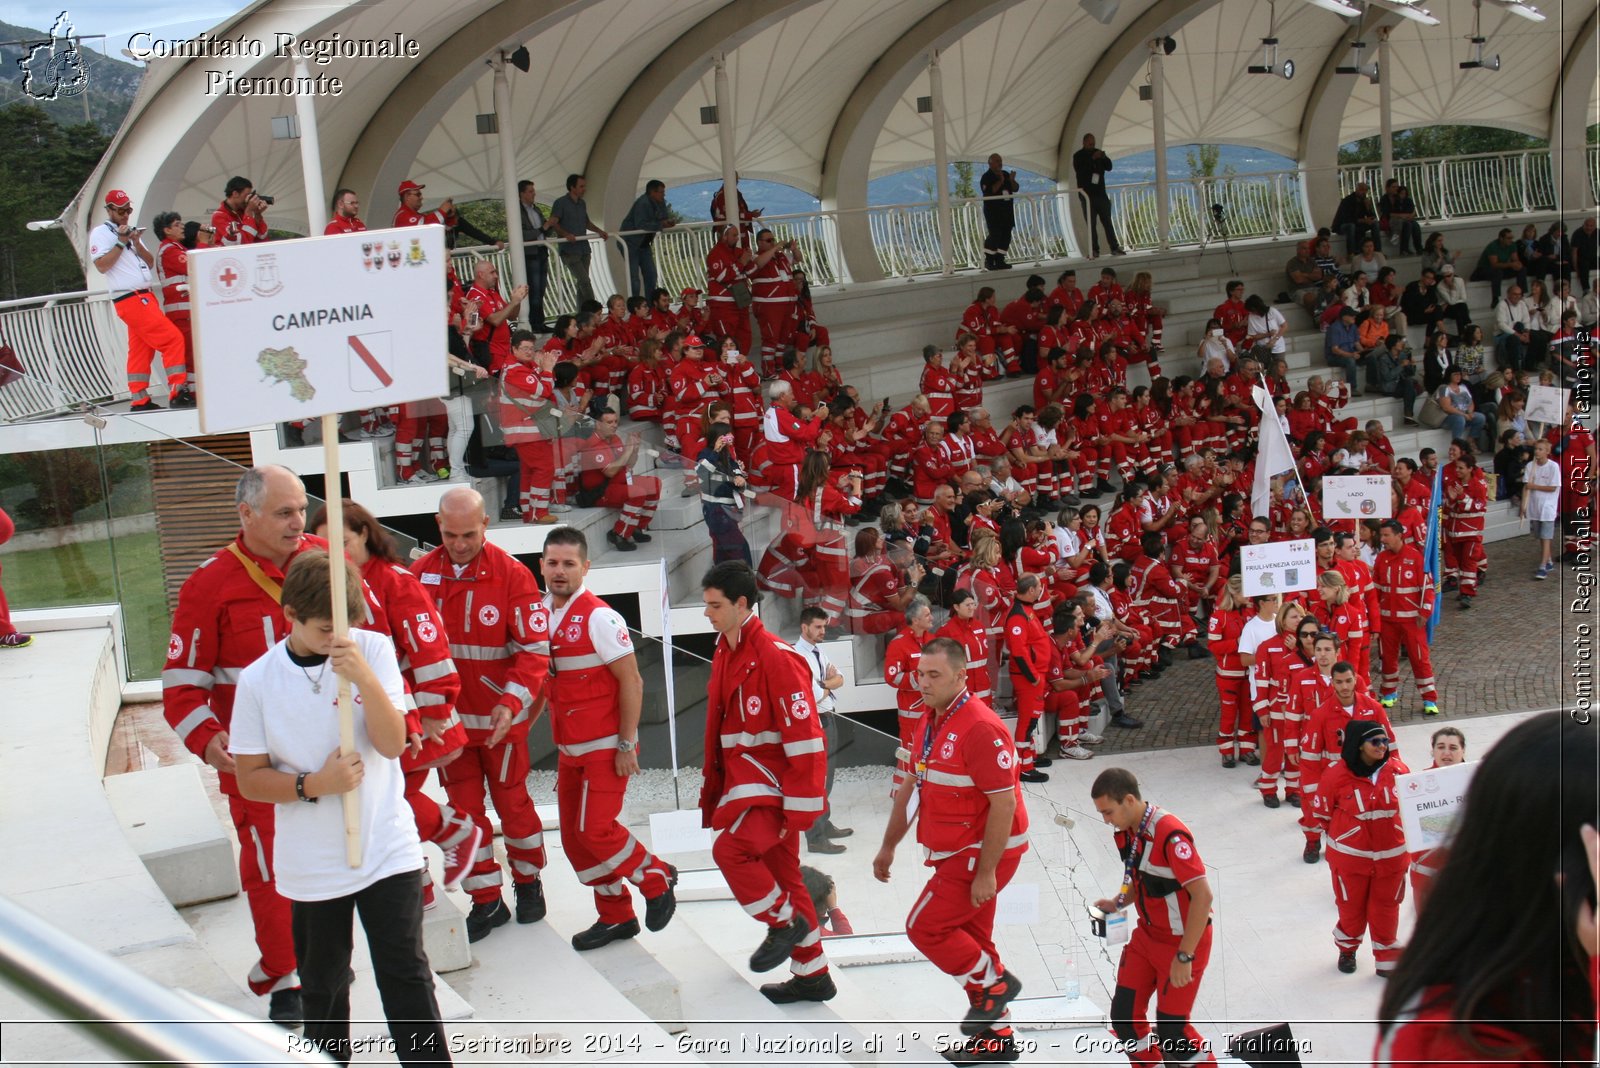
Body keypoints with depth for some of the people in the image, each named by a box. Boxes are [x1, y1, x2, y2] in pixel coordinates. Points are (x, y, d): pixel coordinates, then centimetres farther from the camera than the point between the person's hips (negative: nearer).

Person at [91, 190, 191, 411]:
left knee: (141, 349, 9)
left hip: (144, 296, 8)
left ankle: (140, 401, 13)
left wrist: (137, 243, -1)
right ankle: (178, 392, -14)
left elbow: (150, 263, 15)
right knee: (172, 338, -14)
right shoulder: (101, 233, -3)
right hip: (129, 299, -8)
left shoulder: (131, 231, 21)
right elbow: (101, 266, -14)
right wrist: (121, 243, -15)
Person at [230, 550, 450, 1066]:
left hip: (388, 849, -1)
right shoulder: (257, 680, -6)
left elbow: (393, 743, -12)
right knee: (322, 983, 15)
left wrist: (366, 679, -27)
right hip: (311, 863, 1)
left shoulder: (373, 651, -6)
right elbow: (250, 778, -2)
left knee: (406, 973, 1)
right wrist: (313, 785, -18)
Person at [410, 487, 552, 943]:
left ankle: (528, 882, 34)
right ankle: (487, 902, 22)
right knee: (464, 810, 9)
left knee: (512, 801, 11)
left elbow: (534, 648, -14)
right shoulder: (421, 573, -4)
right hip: (447, 716, 3)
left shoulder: (511, 574, -14)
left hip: (500, 717, -3)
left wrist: (511, 702, -25)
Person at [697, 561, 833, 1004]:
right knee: (781, 872, 13)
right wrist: (714, 789, 20)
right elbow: (720, 726, 20)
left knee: (730, 849, -25)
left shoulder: (776, 656, -18)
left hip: (773, 781, -9)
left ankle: (786, 922, -1)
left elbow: (804, 734, -20)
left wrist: (801, 806, -20)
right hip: (742, 777, 9)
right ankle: (812, 977, 24)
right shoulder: (723, 653, 11)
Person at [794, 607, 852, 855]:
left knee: (826, 776, 18)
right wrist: (829, 684, -3)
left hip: (828, 718, 10)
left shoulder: (819, 651, 12)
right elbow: (814, 695, -22)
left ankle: (824, 825, 30)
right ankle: (815, 838, -4)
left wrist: (823, 684, -13)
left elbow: (840, 680, 6)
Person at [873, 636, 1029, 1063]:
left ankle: (993, 983, 11)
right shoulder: (929, 722, 7)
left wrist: (987, 872, -22)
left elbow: (1004, 803, -23)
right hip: (957, 852, 9)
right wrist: (888, 847, 21)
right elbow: (911, 787, 17)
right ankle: (996, 1036, 27)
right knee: (970, 941, 15)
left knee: (924, 927, -7)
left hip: (984, 853, -9)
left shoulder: (980, 728, -23)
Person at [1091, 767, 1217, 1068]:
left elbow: (1202, 895, -28)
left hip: (1183, 941, -8)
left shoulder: (1170, 834, -28)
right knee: (1123, 1015, 6)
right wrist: (1118, 902, -5)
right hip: (1147, 936, 8)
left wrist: (1184, 957, -24)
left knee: (1171, 1031, -4)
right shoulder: (1126, 832, -1)